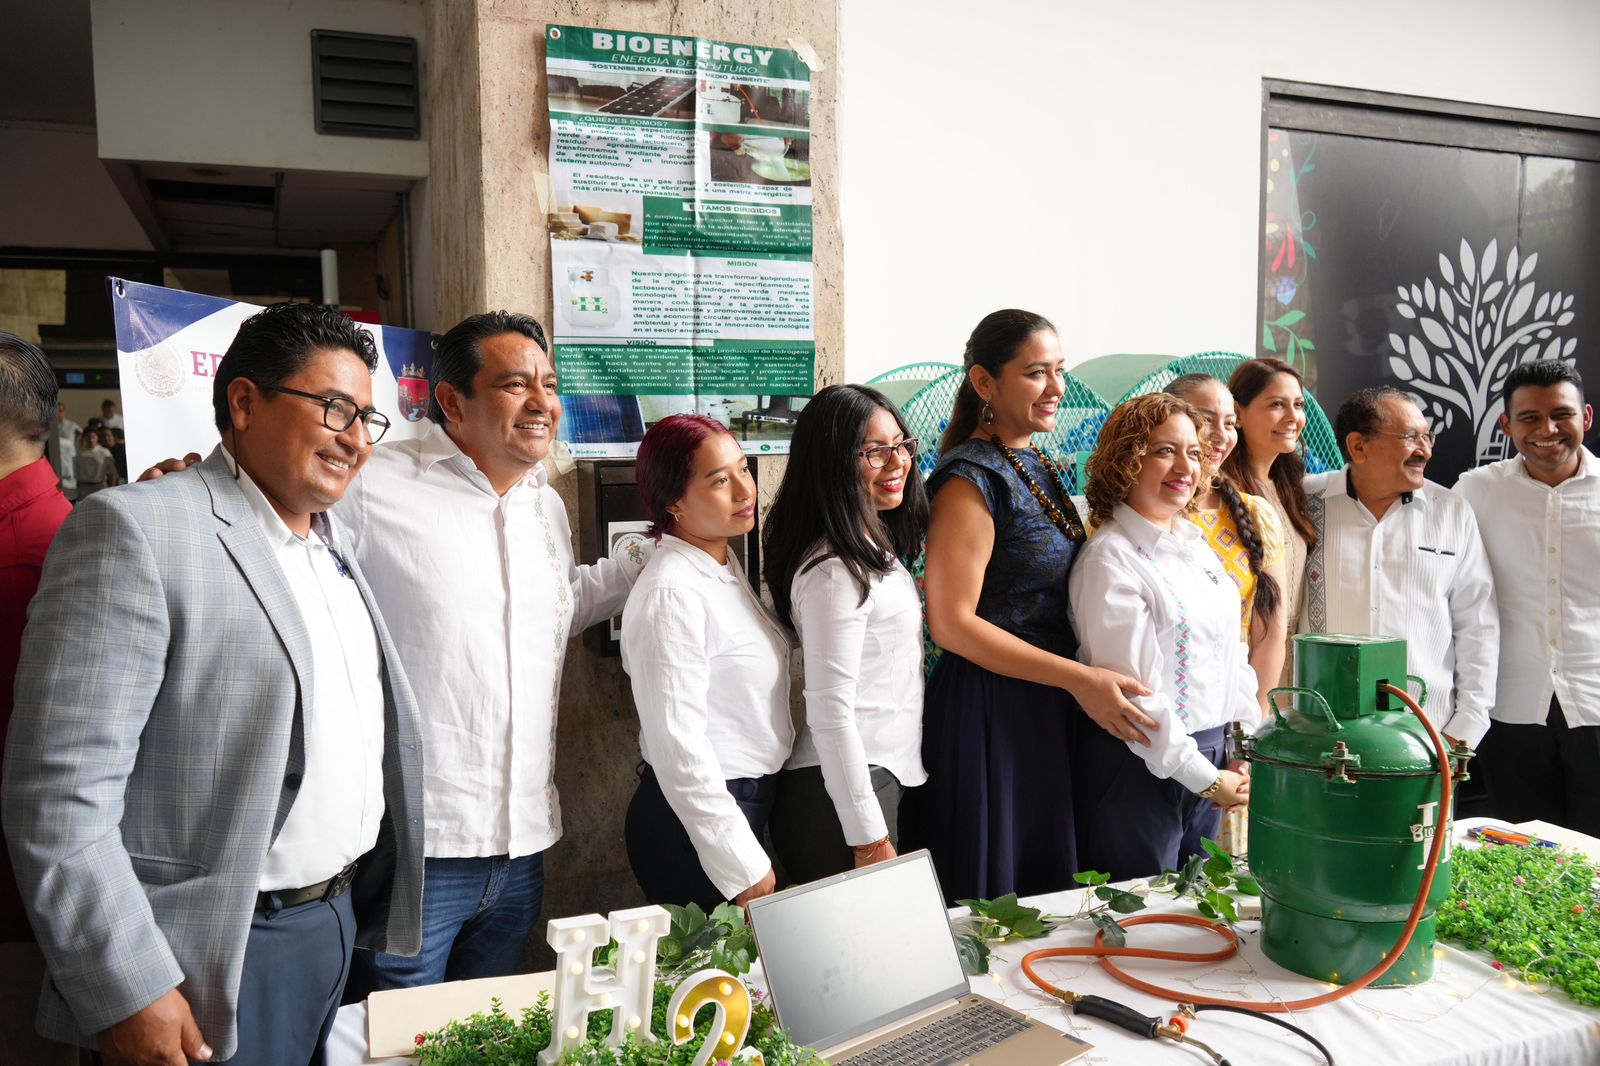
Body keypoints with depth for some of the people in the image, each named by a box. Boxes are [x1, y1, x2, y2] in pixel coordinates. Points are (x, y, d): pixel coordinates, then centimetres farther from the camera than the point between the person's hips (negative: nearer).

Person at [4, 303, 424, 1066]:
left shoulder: (333, 548, 10)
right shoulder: (133, 531, -15)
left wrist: (380, 896, 13)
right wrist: (127, 995, -19)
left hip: (344, 921, 7)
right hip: (216, 962, -7)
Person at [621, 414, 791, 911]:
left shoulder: (725, 564, 6)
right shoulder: (672, 595, -22)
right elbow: (677, 744, -24)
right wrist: (744, 868, -21)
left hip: (747, 799, 9)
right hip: (694, 818, -9)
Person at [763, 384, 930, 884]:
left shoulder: (876, 550, 10)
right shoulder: (834, 572, -20)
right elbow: (830, 713, -22)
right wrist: (870, 839, -20)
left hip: (883, 777, 9)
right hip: (840, 792, -9)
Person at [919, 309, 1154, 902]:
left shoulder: (1042, 469, 12)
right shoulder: (972, 480, -15)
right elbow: (951, 623, -20)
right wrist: (1079, 679, -21)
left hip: (1050, 708, 9)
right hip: (989, 712, -8)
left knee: (1050, 886, 17)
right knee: (989, 906, 3)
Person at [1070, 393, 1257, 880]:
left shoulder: (1197, 544, 9)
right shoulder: (1110, 558, -16)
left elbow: (1234, 654, 13)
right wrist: (1205, 778, -13)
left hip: (1214, 762, 8)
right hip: (1140, 767, -8)